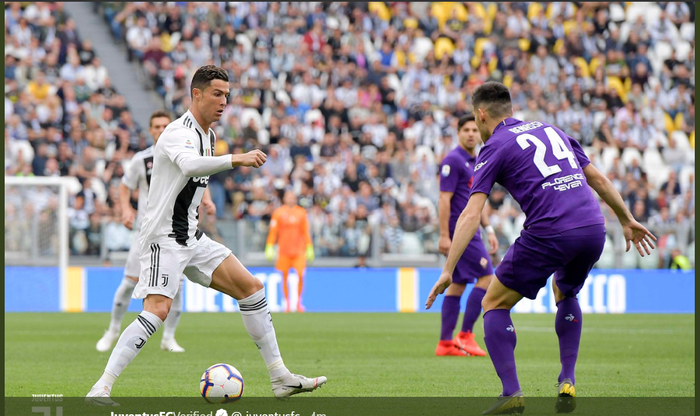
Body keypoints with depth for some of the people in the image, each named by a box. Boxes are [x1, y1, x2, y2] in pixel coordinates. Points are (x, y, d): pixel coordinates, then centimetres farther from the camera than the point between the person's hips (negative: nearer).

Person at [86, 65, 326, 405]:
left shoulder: (207, 135, 13)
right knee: (157, 310, -24)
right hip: (163, 237, -9)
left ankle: (280, 379, 9)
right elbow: (189, 164, -41)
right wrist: (234, 159, -51)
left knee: (251, 288, 5)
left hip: (191, 237, 9)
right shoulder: (180, 133, -17)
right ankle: (101, 389, -23)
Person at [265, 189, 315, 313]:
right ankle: (287, 303, 12)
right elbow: (273, 232, 4)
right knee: (285, 277, 1)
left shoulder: (301, 212, 9)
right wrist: (269, 248, -3)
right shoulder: (278, 212, 4)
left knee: (300, 275, -10)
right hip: (284, 250, -1)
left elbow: (305, 232, 13)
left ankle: (298, 302, 1)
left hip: (299, 250, 1)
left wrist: (309, 248, 10)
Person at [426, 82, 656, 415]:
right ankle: (567, 384, 20)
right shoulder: (550, 130, 25)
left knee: (494, 304, 11)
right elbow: (598, 179, 26)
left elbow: (471, 215, -3)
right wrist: (627, 220, 37)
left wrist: (448, 270, -6)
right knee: (565, 295, 34)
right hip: (593, 229, 6)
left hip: (548, 235, -6)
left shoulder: (494, 148, 7)